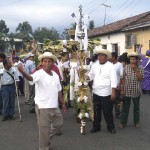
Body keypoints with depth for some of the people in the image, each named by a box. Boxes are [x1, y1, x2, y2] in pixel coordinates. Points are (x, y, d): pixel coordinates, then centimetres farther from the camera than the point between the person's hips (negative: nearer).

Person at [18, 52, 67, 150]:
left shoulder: (55, 75, 8)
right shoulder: (39, 73, -14)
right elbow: (31, 78, -37)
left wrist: (63, 103, 17)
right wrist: (23, 72, -58)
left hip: (55, 107, 7)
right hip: (43, 107, -7)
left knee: (58, 123, 22)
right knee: (44, 129, 2)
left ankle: (46, 139, 42)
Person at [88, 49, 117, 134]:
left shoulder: (110, 66, -8)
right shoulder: (95, 66, 7)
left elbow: (113, 80, -13)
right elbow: (90, 76, 12)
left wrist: (113, 92, -18)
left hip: (106, 93, -5)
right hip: (96, 92, 5)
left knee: (107, 111, 4)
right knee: (96, 110, 14)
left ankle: (111, 127, 22)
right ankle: (96, 126, 28)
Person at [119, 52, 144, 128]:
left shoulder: (140, 68, -4)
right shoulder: (126, 67, -3)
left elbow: (140, 79, -15)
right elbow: (123, 79, 0)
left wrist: (135, 69, -19)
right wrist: (122, 90, -3)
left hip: (136, 91, 0)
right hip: (127, 91, 0)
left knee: (136, 107, 14)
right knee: (125, 107, 6)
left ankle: (136, 122, 29)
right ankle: (123, 122, 17)